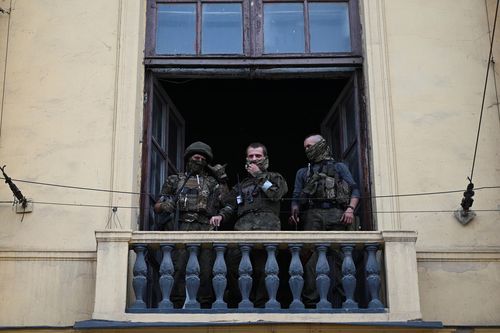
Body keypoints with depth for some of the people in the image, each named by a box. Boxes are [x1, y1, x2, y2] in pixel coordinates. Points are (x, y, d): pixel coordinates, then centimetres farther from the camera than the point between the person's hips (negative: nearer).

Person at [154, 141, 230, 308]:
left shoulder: (212, 182, 25)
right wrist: (165, 206, -4)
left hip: (206, 230, 1)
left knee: (206, 270, -9)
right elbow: (157, 207, 20)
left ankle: (206, 305, -4)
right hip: (181, 228, -1)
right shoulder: (175, 180, 22)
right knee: (179, 268, -12)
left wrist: (222, 179, 12)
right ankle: (178, 305, -10)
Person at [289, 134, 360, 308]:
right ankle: (310, 301, -14)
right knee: (311, 258, -11)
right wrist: (294, 212, -2)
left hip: (337, 215, -1)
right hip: (313, 216, 1)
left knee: (341, 257, -8)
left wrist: (350, 208, -7)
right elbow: (296, 197, 20)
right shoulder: (303, 172, 30)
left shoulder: (339, 167, 23)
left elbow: (354, 189, 11)